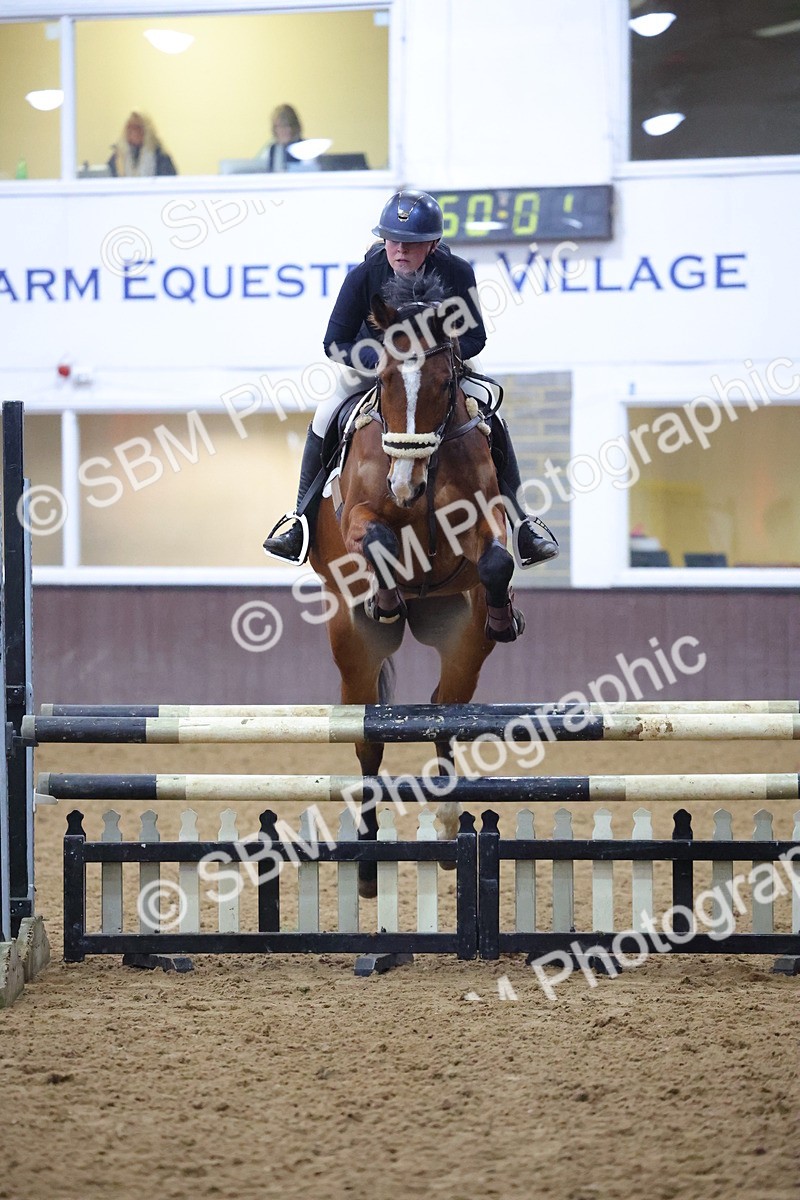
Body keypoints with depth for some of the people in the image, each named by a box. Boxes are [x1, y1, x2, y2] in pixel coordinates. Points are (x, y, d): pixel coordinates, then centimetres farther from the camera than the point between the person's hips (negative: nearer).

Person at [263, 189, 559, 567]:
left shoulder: (456, 273, -24)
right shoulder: (364, 276, -25)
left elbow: (474, 337, -17)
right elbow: (335, 343, -20)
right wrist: (382, 362, -36)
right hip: (374, 365, 0)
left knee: (493, 422, -17)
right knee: (325, 419, -21)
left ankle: (521, 523, -2)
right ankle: (302, 518, -4)